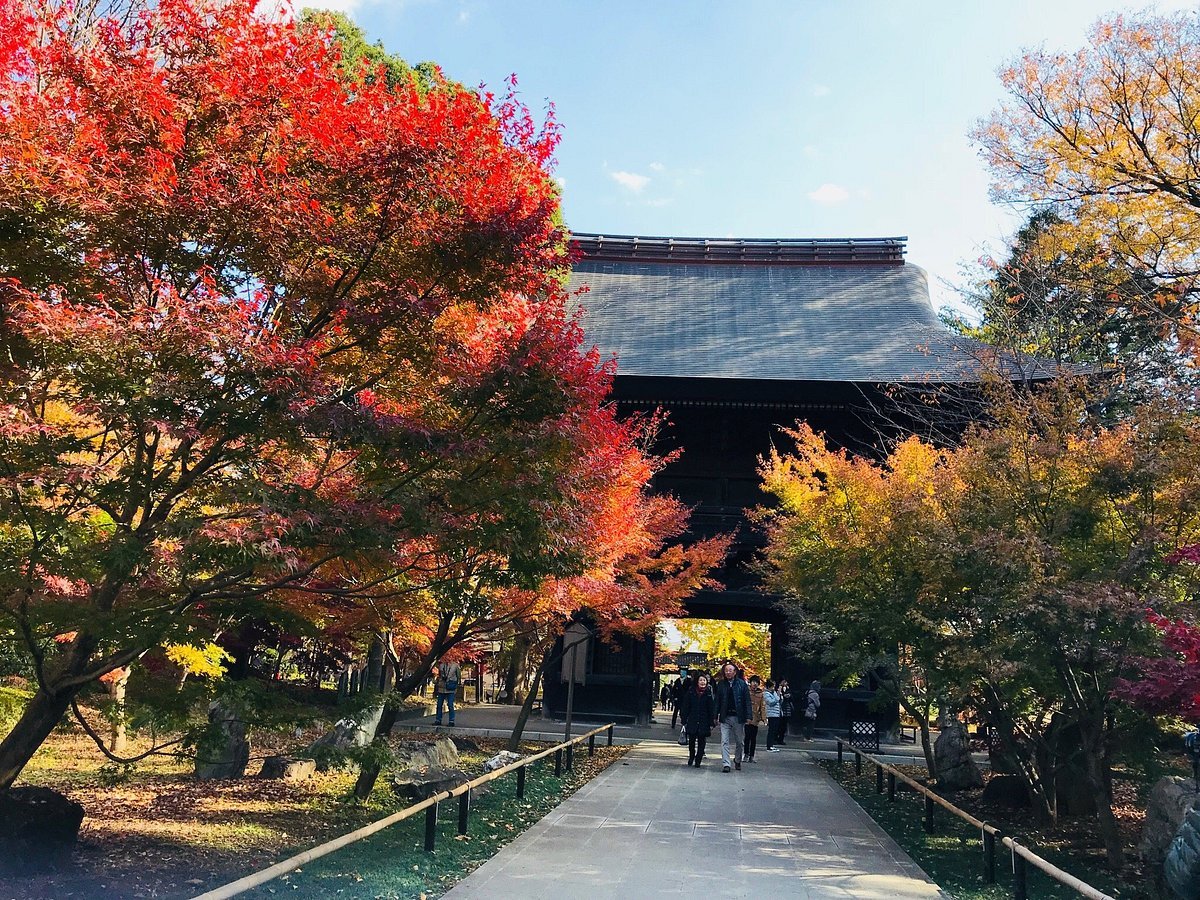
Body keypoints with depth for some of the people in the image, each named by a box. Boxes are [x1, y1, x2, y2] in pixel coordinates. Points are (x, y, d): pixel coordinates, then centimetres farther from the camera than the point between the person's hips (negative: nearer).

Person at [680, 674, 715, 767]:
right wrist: (685, 721, 0)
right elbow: (685, 707, 3)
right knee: (691, 742, 7)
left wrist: (711, 724, -1)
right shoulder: (691, 692, 0)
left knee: (701, 743, 2)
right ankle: (691, 757, 31)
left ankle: (698, 761, 14)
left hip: (704, 723, 0)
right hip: (692, 722, 0)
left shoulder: (709, 693, 0)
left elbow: (712, 709, 2)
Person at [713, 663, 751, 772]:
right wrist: (716, 716, 1)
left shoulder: (742, 684, 0)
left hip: (738, 717, -1)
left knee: (740, 741, 11)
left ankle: (737, 761, 32)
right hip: (725, 717, 1)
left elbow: (747, 701, -1)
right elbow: (717, 701, 6)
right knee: (725, 741, -5)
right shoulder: (721, 685, 4)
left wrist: (748, 716, -8)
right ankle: (726, 764, -4)